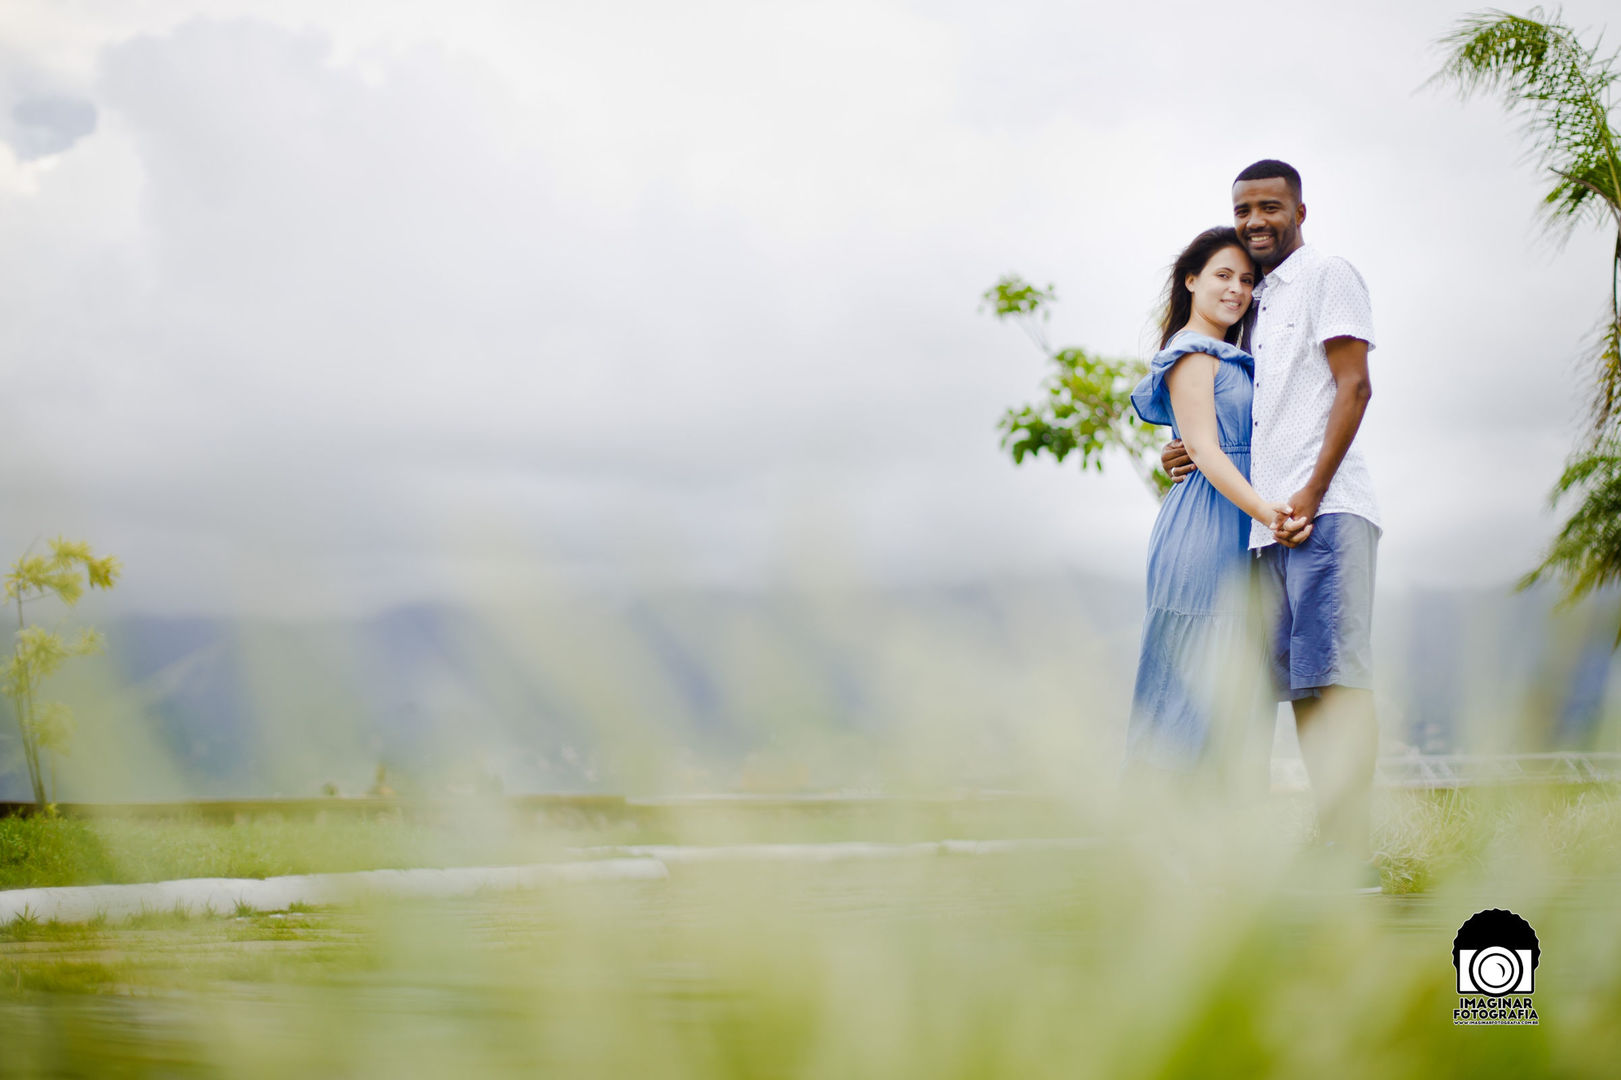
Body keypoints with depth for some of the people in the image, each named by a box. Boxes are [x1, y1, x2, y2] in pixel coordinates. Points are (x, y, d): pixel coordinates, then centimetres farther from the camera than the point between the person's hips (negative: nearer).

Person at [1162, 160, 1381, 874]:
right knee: (1296, 681, 5)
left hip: (1324, 513, -9)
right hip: (1270, 520, 9)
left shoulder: (1328, 275, 2)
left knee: (1333, 672, -14)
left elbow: (1354, 386, -8)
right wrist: (1196, 451, 10)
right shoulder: (1258, 303, 25)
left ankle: (1351, 854, -16)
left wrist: (1313, 492, -16)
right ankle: (1330, 846, 6)